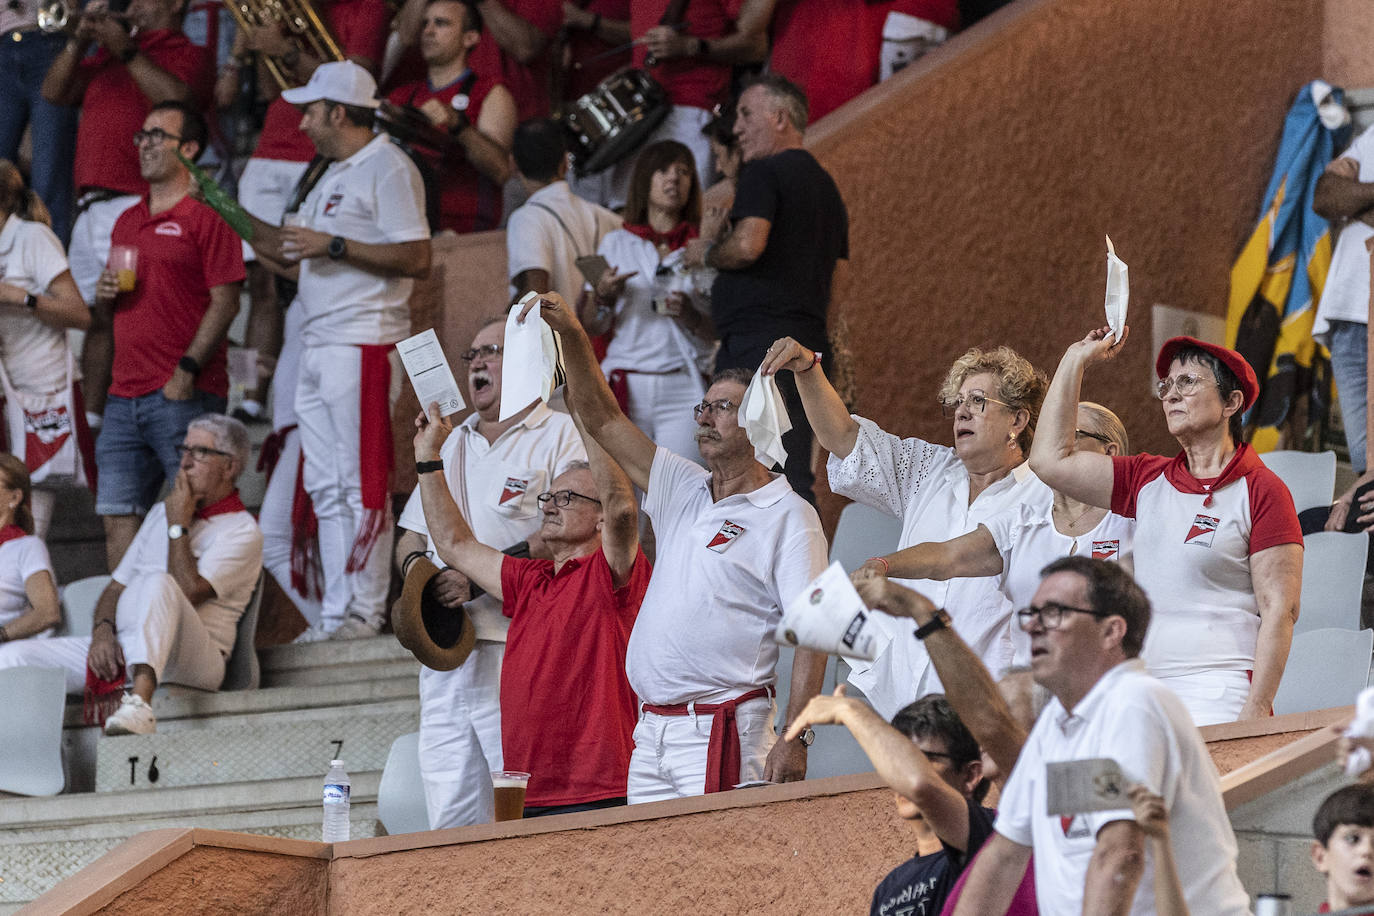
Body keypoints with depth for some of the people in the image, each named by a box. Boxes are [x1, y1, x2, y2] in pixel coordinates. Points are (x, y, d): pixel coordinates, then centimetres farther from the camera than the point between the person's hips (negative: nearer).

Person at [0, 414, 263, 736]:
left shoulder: (241, 531, 2)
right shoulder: (162, 512, 25)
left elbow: (187, 592, -14)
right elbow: (117, 587, 21)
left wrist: (179, 526, -4)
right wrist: (102, 632, 0)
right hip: (124, 650, 7)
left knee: (157, 583, -39)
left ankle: (140, 703, -56)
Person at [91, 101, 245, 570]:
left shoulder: (206, 216, -3)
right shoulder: (127, 221, 21)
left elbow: (225, 302, -10)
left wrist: (188, 370, -16)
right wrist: (104, 297, 4)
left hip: (184, 395, -7)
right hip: (124, 396, 7)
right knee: (117, 517, 3)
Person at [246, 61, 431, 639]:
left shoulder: (387, 169, -8)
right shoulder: (334, 177, 22)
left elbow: (416, 258, -17)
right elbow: (299, 260, 24)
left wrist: (333, 245, -17)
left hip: (364, 346, -10)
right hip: (319, 347, 10)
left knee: (362, 485, -9)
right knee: (326, 489, 8)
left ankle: (364, 614, -8)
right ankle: (335, 614, 11)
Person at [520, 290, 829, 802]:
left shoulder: (789, 517, -4)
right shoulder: (683, 491, 17)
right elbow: (603, 421, 18)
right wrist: (572, 336, 5)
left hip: (723, 735, -7)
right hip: (651, 734, 7)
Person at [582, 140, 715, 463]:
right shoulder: (617, 243, 14)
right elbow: (590, 327, 13)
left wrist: (692, 318, -11)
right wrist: (602, 295, -6)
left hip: (683, 391, -1)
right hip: (626, 388, 1)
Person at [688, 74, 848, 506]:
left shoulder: (763, 173, -6)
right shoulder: (825, 184, 22)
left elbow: (747, 245, -20)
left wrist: (705, 252, -2)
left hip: (758, 339, -9)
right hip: (807, 337, 9)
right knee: (793, 477, 5)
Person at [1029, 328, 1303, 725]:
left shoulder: (1261, 491, -2)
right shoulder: (1148, 480, 16)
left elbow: (1280, 610, -7)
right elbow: (1051, 460, 16)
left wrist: (1255, 713, -16)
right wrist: (1077, 359, 16)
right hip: (1144, 700, 6)